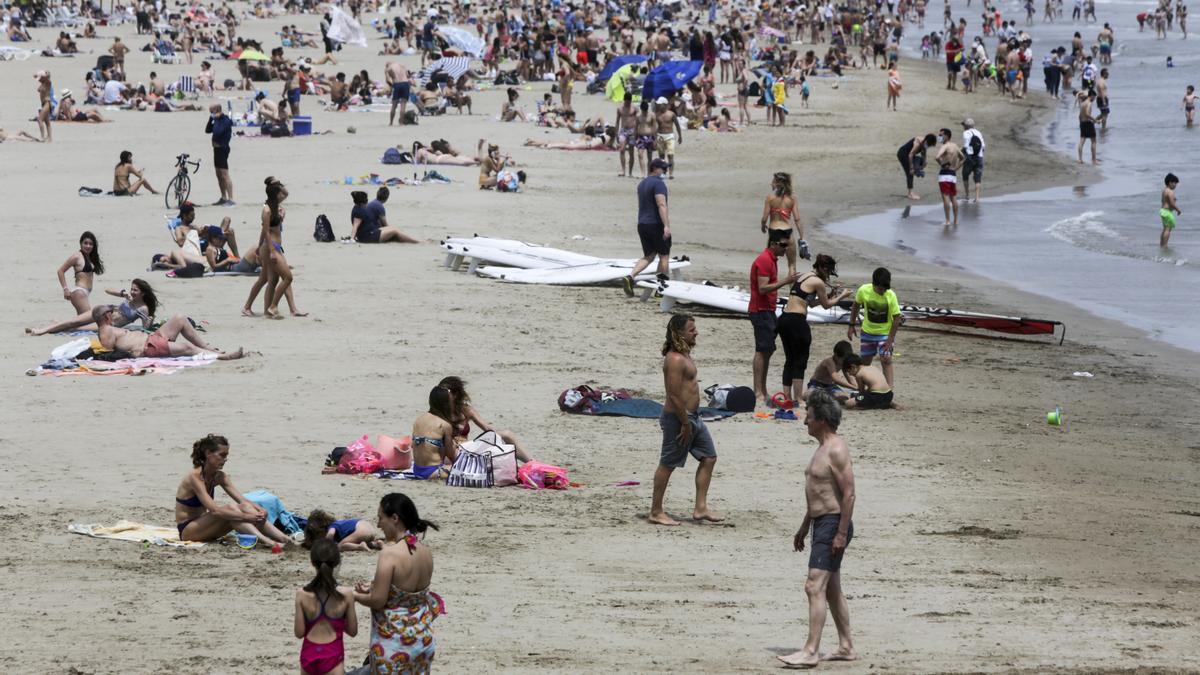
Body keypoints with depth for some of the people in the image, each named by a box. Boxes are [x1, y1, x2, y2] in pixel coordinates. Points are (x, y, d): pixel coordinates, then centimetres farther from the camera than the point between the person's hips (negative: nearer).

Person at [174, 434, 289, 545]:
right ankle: (267, 542, -42)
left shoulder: (219, 476, 4)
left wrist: (260, 511, -22)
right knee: (231, 510, -28)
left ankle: (282, 538, -30)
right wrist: (245, 516, -36)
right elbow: (214, 510, -30)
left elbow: (242, 500, -1)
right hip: (187, 530, -7)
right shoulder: (195, 477, -21)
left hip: (201, 526, 7)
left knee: (244, 507, -15)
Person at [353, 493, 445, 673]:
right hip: (422, 637, 7)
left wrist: (354, 596, -1)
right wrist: (373, 588, 15)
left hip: (394, 641, -7)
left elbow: (377, 600, -19)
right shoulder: (425, 552, 2)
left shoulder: (390, 553, -19)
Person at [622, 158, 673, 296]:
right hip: (656, 224, -8)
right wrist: (666, 225, -28)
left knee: (648, 256, 12)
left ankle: (630, 277, -9)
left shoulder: (642, 183, 16)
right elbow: (661, 205, -23)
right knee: (664, 256, 5)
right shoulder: (658, 183, -13)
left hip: (642, 224, 8)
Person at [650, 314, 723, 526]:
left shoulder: (684, 354, 12)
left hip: (692, 417, 11)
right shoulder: (675, 360, -21)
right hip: (678, 418, -11)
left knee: (709, 458, 12)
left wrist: (691, 420, 20)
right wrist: (685, 424, -21)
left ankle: (701, 508, 14)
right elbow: (675, 396, -24)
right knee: (667, 464, 0)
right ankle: (656, 512, 8)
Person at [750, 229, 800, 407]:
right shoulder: (764, 261, -16)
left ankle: (762, 391, 14)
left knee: (767, 351, 10)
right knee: (763, 350, -12)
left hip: (768, 311, 10)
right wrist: (784, 281, -25)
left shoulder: (772, 259, 16)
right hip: (761, 311, -10)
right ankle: (758, 393, -14)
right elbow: (762, 288, -23)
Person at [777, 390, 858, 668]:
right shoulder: (823, 448, 16)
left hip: (833, 524, -11)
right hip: (821, 524, 11)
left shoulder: (837, 451, -17)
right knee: (831, 589, 15)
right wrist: (804, 527, 26)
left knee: (815, 587, -14)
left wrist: (841, 534, -24)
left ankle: (810, 651, -17)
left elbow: (849, 494, -22)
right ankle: (846, 647, 22)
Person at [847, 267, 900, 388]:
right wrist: (852, 325, 5)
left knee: (886, 361, -16)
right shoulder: (863, 290, -17)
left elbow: (896, 319, -19)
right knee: (864, 362, 14)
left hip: (885, 333, -3)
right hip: (868, 331, 3)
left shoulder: (891, 295, -24)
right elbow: (856, 306, 4)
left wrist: (890, 340, -21)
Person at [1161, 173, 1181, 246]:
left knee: (1165, 229, 18)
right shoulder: (1171, 192, -18)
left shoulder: (1164, 190, 13)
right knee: (1168, 229, -8)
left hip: (1163, 210, 10)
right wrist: (1178, 210, -9)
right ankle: (1165, 246, -9)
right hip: (1168, 212, -10)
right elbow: (1172, 203, -23)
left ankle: (1161, 244, 22)